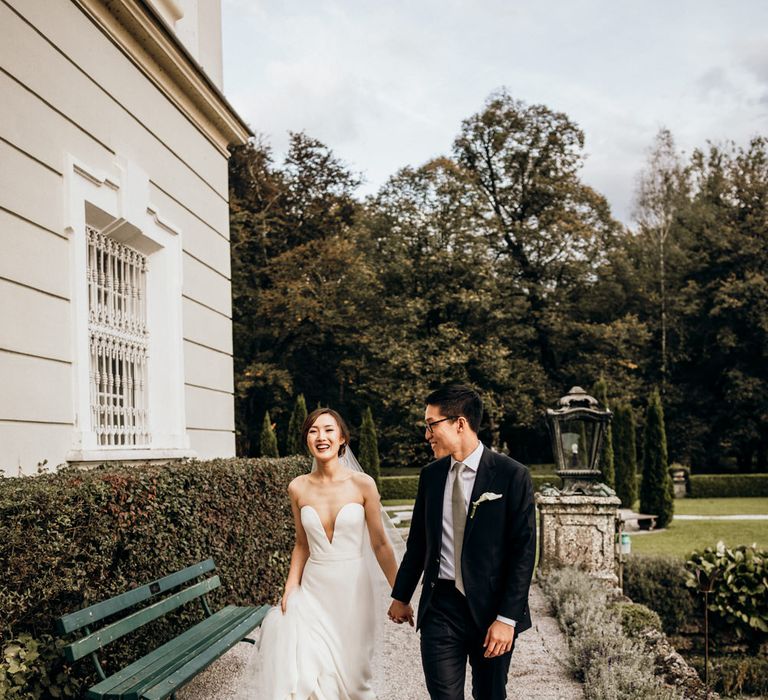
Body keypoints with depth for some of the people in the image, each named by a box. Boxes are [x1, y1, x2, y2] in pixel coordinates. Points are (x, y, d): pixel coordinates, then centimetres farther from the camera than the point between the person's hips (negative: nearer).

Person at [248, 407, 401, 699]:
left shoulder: (363, 484, -7)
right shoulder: (298, 488, 0)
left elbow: (380, 543, -1)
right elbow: (302, 545, 10)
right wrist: (290, 587, -2)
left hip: (353, 588, -1)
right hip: (314, 587, 2)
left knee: (350, 669, 7)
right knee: (307, 670, -8)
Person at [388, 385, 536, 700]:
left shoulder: (512, 476, -9)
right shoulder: (431, 474, 6)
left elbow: (523, 551, -11)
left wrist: (507, 618, -14)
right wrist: (401, 595, 18)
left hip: (491, 609, -3)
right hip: (439, 606, 3)